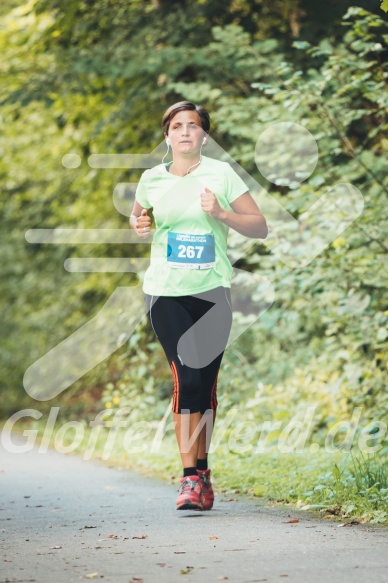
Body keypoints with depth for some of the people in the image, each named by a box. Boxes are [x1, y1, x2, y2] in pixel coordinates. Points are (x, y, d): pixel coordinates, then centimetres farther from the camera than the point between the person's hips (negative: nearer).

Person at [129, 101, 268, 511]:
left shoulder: (221, 174, 2)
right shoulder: (151, 179, 7)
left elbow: (260, 227, 2)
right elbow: (137, 218, 24)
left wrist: (221, 213, -13)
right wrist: (138, 226, 0)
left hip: (212, 291, 0)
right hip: (165, 292, 0)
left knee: (206, 383, 3)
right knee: (186, 377, -14)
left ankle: (202, 469, 19)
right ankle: (191, 477, -12)